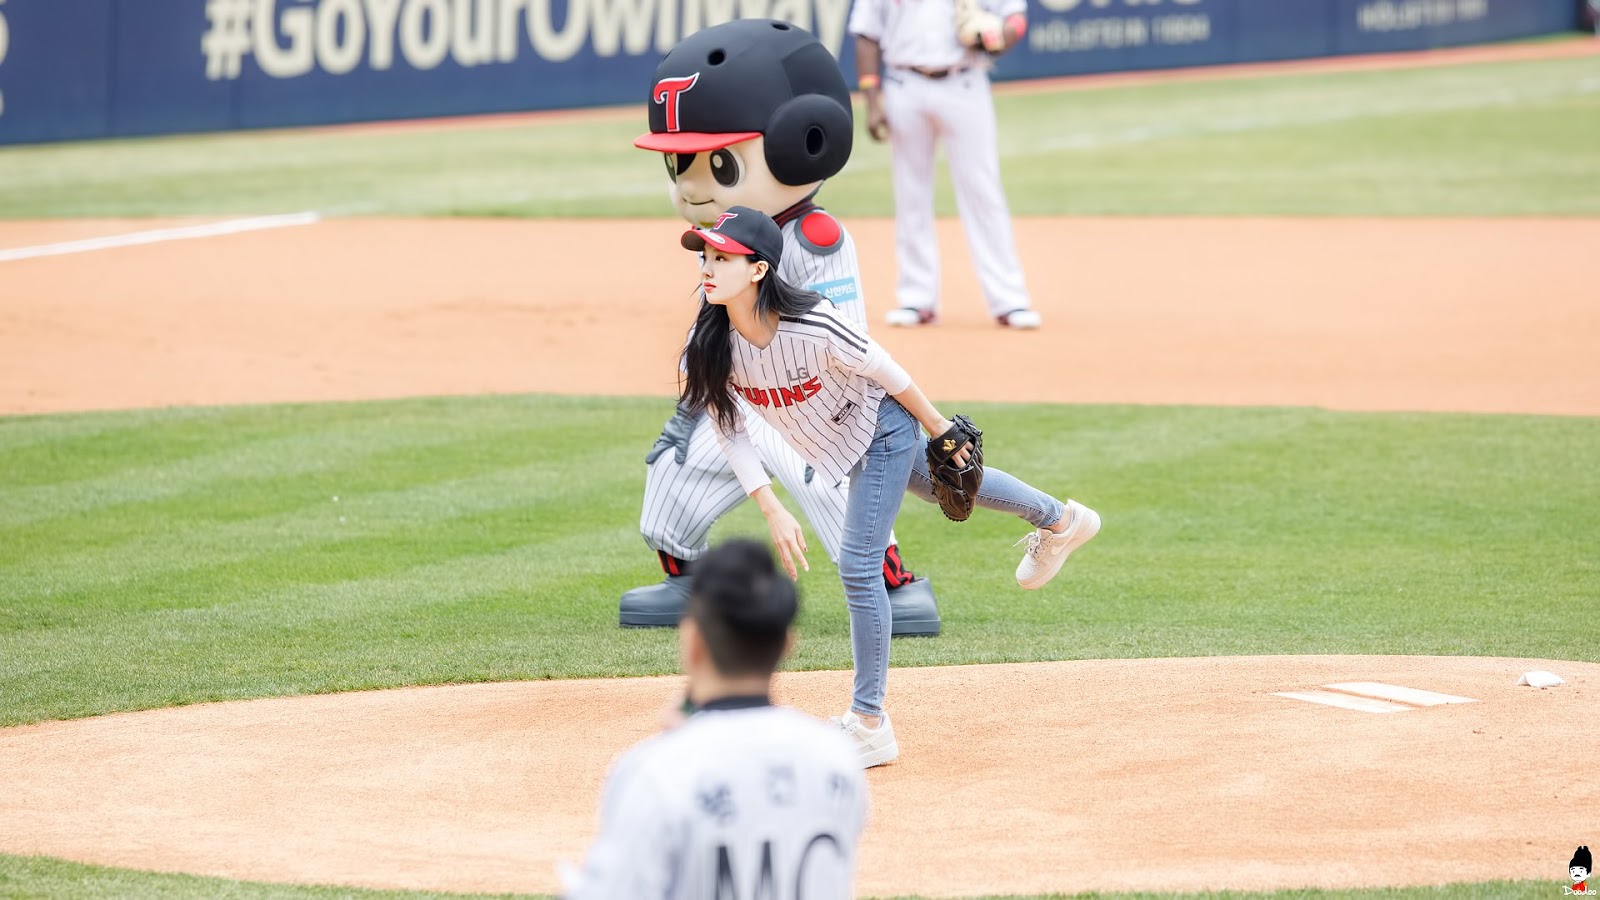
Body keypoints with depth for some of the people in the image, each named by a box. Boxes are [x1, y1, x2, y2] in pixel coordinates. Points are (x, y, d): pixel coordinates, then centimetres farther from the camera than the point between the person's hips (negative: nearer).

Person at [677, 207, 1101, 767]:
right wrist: (773, 512, -16)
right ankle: (1058, 521, 56)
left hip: (883, 426, -7)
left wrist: (938, 428, -9)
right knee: (944, 488, 29)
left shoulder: (813, 329, -39)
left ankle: (869, 724, -1)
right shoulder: (709, 343, -23)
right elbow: (729, 432, -12)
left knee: (858, 566, -11)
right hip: (836, 443, 7)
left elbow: (886, 374, -22)